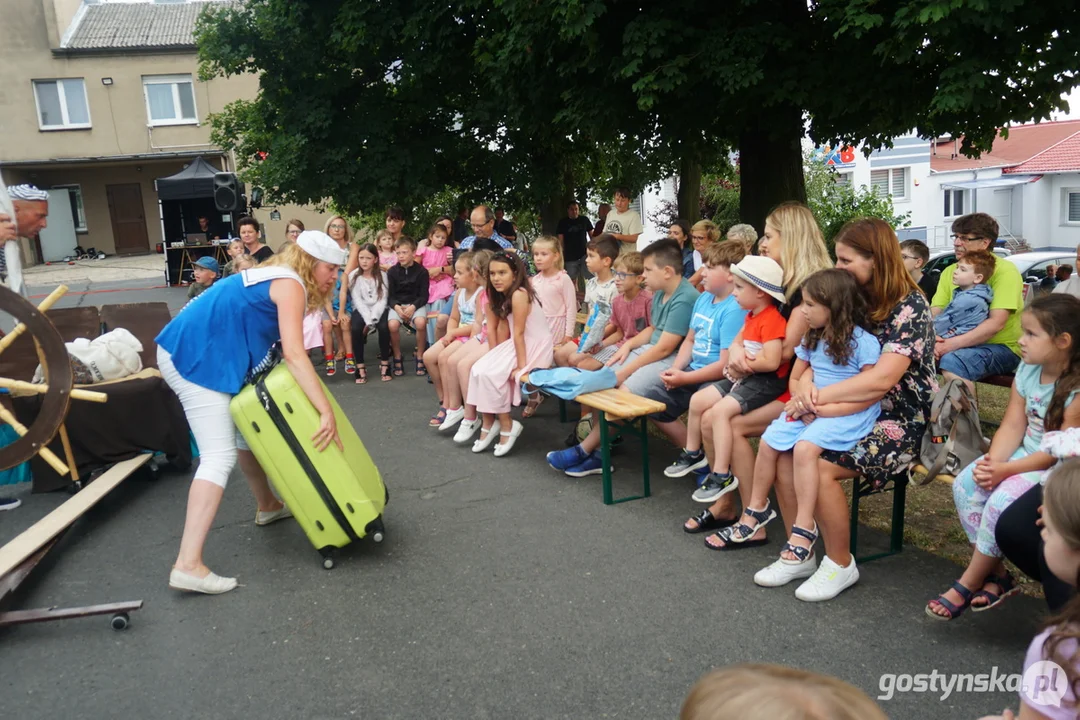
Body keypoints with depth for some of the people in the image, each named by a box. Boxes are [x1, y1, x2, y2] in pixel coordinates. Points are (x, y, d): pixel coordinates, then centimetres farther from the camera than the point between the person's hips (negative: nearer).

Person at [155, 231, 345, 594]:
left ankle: (267, 506, 41)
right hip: (195, 357, -11)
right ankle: (188, 565, -18)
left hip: (198, 351, 11)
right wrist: (327, 411, -27)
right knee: (220, 456, -14)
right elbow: (294, 354, -23)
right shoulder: (290, 284, -11)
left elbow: (277, 348, 15)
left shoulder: (276, 277, 19)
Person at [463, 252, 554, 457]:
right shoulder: (499, 296, 6)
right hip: (517, 344, 8)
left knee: (491, 374, -21)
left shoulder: (519, 294, -21)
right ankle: (488, 423, 0)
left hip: (536, 347, -8)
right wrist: (494, 357, -3)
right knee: (478, 369, -10)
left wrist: (521, 365, -21)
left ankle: (506, 426, -5)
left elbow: (519, 333, -22)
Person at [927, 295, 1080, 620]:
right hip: (1024, 454, 8)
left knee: (1001, 501, -27)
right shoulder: (1027, 371, 0)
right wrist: (992, 462, -19)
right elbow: (1012, 426, -1)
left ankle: (968, 584, -8)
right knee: (965, 484, -11)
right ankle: (995, 575, 0)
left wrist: (1004, 470, -26)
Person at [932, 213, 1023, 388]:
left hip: (1004, 347, -6)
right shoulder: (949, 272, 9)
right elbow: (934, 314, 0)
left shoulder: (1005, 271, -10)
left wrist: (953, 344, -31)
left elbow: (996, 323, -21)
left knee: (952, 362, -34)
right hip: (959, 345, 6)